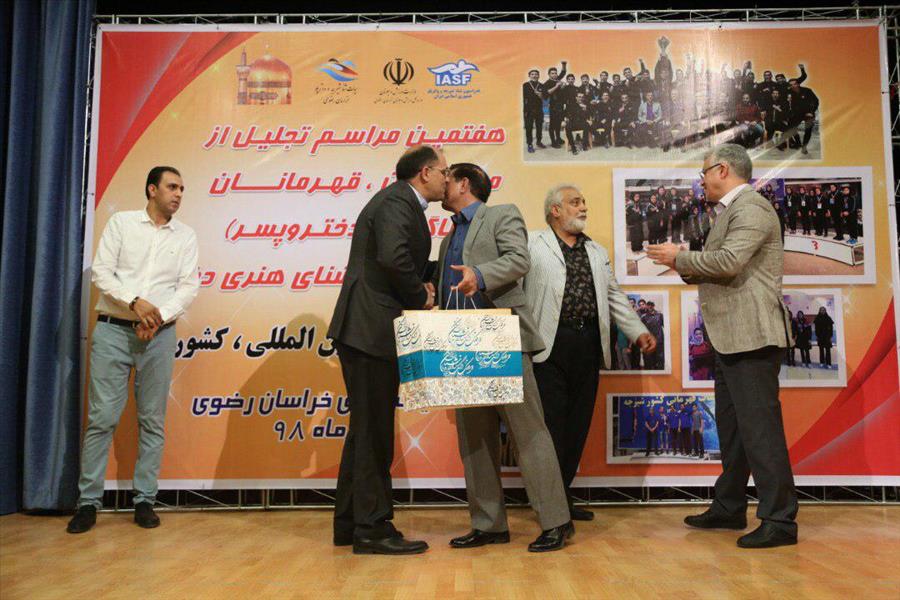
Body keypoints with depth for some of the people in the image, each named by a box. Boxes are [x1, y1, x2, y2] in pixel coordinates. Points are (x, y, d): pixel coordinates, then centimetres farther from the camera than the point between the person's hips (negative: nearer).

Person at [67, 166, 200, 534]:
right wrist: (135, 302, -17)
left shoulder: (186, 236, 8)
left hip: (160, 335, 2)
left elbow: (189, 286, 1)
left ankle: (145, 500, 13)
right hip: (113, 330, -1)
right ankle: (89, 501, 10)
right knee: (102, 417, -1)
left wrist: (160, 316, -14)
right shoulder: (121, 222, 4)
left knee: (153, 421, 4)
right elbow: (100, 272, -3)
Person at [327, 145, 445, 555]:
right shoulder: (397, 202, -11)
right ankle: (373, 528, 6)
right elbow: (393, 258, -28)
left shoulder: (401, 203, 22)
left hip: (368, 332, 11)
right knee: (374, 432, -4)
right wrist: (420, 297, -13)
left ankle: (350, 523, 25)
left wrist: (420, 287, 6)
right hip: (371, 332, -11)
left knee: (367, 430, 15)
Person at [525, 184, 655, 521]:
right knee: (552, 423, -4)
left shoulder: (597, 252, 21)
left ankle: (563, 496, 20)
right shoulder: (532, 247, 1)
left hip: (588, 344, 6)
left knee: (578, 424, 8)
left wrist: (637, 331, 11)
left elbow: (614, 296, 21)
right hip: (550, 344, -6)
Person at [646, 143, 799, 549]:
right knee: (731, 426, 16)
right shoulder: (731, 211, 21)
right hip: (730, 338, 11)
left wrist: (679, 258, -11)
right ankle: (729, 508, 27)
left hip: (752, 336, -11)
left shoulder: (751, 207, -10)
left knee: (759, 426, -7)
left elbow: (728, 262, -23)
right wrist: (685, 267, 6)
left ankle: (780, 521, 2)